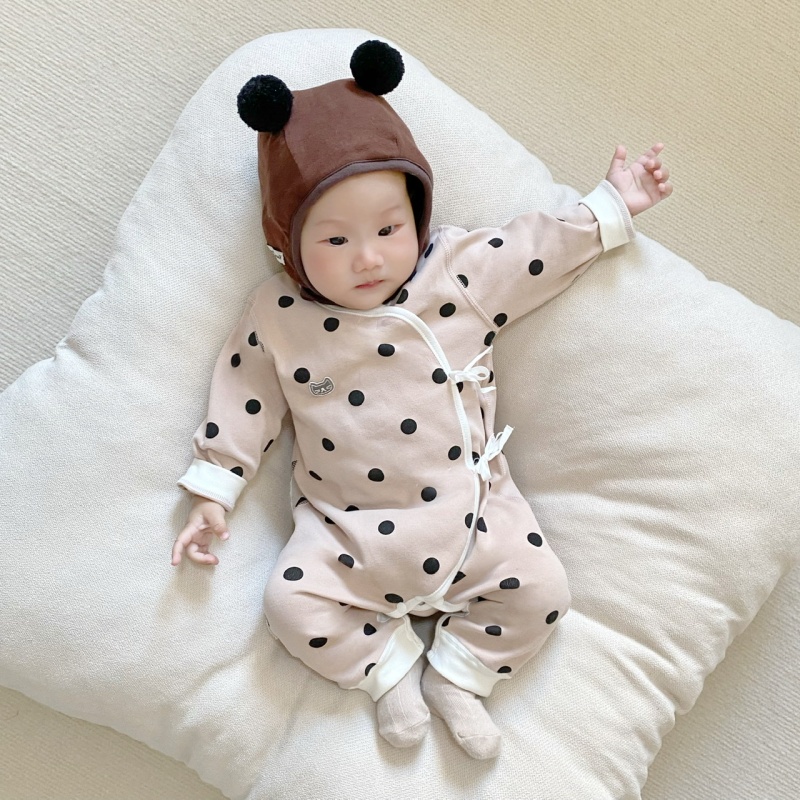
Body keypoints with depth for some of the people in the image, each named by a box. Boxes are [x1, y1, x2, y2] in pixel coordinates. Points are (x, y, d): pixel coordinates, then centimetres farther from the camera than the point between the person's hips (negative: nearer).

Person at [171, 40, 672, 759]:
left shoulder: (463, 273, -6)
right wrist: (211, 494, 1)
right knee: (293, 602, -16)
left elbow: (539, 250, 5)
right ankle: (392, 663, 10)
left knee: (540, 590, -8)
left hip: (470, 507, 1)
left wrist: (611, 207, 8)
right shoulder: (278, 320, -7)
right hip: (346, 528, 0)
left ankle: (455, 676, 15)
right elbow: (245, 403, 1)